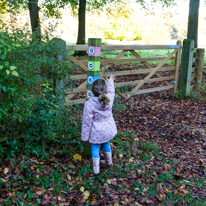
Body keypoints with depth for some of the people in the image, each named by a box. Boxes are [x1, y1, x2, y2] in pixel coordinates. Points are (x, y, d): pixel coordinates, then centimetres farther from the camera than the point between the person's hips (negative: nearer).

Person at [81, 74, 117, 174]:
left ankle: (96, 169, 33)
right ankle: (109, 161, 53)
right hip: (108, 130, 4)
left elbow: (87, 122, -20)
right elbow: (111, 89, 6)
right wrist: (110, 80, 27)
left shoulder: (89, 104, -30)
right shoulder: (109, 98, -21)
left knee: (95, 148, 18)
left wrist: (84, 136, -6)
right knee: (106, 144, 30)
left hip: (96, 133, -4)